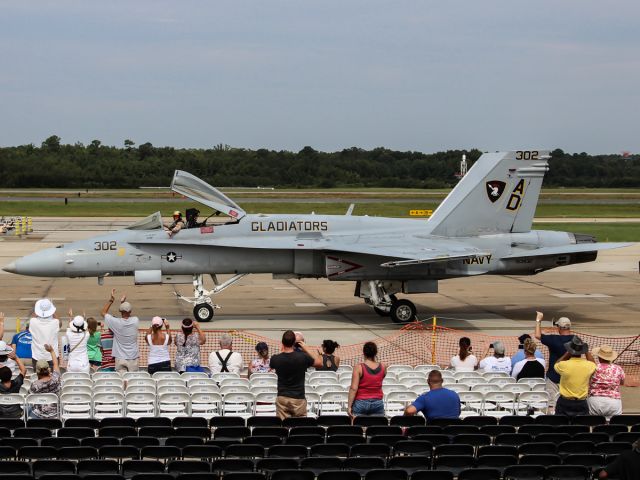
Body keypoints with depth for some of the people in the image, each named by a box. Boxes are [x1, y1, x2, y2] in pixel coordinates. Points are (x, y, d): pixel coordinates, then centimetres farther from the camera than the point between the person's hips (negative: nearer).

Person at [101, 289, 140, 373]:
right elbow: (128, 316, 20)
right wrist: (123, 303, 22)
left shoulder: (116, 323, -12)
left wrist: (111, 300, 6)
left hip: (120, 358, -2)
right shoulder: (135, 321, -6)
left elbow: (103, 312, 3)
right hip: (133, 358, 2)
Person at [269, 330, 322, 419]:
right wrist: (306, 349, 6)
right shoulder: (302, 357, -12)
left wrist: (283, 350, 20)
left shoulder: (276, 359, -7)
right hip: (298, 398, -2)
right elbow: (319, 363, 5)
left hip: (282, 398, 2)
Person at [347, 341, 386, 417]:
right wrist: (376, 361, 22)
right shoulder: (382, 367, 1)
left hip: (361, 403, -3)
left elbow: (353, 388, -13)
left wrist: (349, 406, -9)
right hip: (377, 403, 3)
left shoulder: (359, 368, -9)